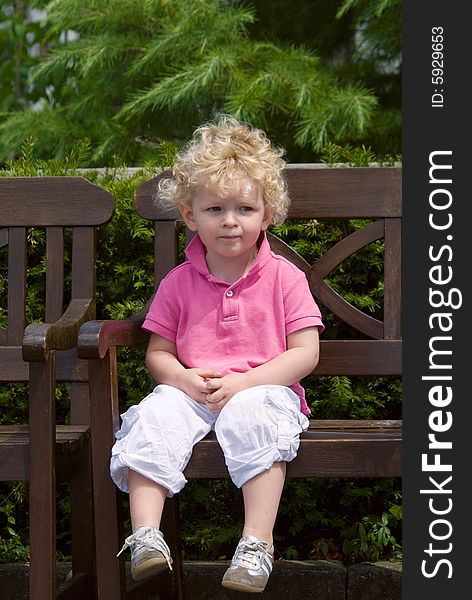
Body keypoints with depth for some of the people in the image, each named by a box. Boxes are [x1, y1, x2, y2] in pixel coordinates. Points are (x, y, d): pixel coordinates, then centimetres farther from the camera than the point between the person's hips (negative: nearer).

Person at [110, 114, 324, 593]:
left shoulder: (283, 277, 2)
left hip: (263, 388, -2)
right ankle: (145, 535, -31)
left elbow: (305, 354, -3)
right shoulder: (179, 283, 10)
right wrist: (184, 379, -12)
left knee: (255, 416, -36)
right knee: (153, 418, -28)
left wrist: (243, 382, -16)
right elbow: (158, 353, 12)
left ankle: (257, 544, -35)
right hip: (191, 389, 3)